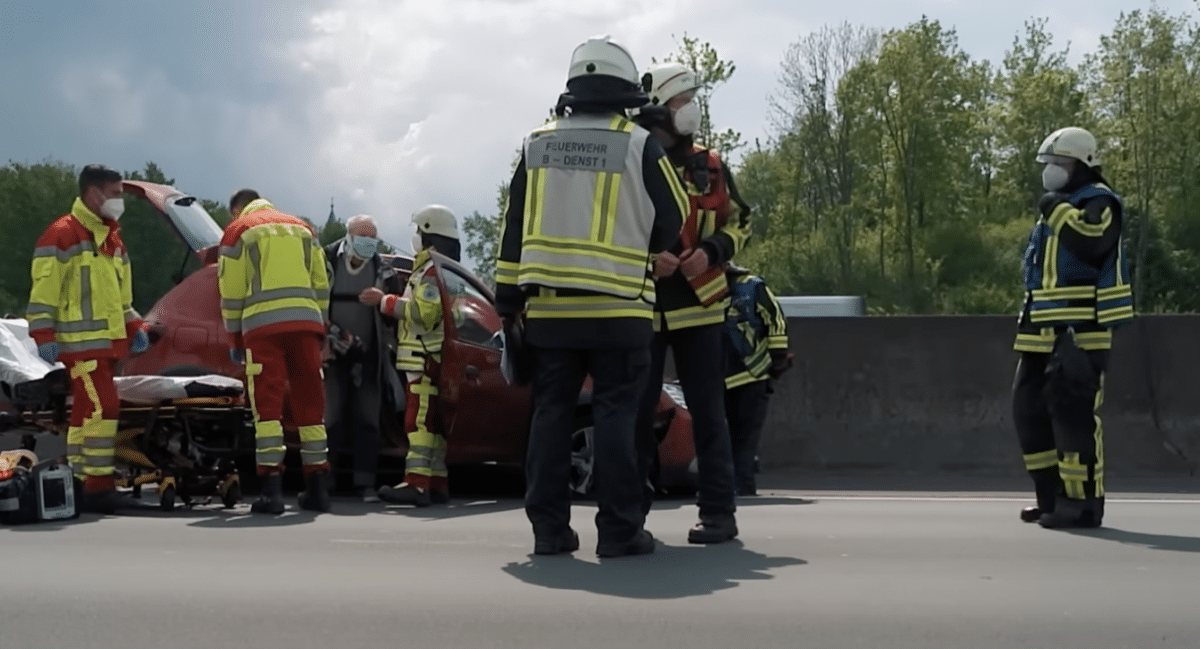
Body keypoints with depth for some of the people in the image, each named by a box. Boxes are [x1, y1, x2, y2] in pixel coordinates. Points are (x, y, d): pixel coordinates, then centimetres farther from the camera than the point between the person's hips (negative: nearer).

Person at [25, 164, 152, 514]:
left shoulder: (111, 238, 20)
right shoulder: (62, 234, -9)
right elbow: (44, 289, -13)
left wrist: (134, 327, 14)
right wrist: (44, 336, -18)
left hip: (106, 342, 9)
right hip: (80, 342, -9)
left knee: (86, 412, 12)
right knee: (102, 407, -15)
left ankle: (80, 484, 16)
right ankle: (99, 487, -13)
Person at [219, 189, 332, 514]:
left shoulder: (238, 231, 9)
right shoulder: (302, 228, 22)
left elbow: (231, 292, 5)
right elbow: (321, 287, 17)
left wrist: (235, 340, 12)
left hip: (263, 325, -4)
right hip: (306, 323, 4)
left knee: (268, 404, -3)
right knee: (309, 404, 8)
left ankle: (272, 490, -10)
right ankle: (317, 489, 11)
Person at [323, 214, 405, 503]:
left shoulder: (383, 271, 7)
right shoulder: (325, 263, 0)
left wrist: (383, 300, -15)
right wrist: (323, 337, -11)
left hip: (368, 358, 2)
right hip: (332, 357, -2)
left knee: (368, 422, 0)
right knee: (330, 419, -3)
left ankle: (365, 483, 3)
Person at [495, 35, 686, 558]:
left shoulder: (537, 145, 9)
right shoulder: (638, 145, -3)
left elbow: (514, 228, 9)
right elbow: (671, 222, 5)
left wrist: (509, 300, 13)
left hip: (549, 306, 4)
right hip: (617, 307, -3)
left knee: (551, 414, 8)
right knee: (615, 416, -1)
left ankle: (549, 528, 8)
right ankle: (619, 530, -2)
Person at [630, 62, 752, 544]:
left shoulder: (709, 166, 8)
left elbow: (739, 221, 13)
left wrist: (711, 251, -7)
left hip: (696, 305, 1)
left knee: (708, 411, 0)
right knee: (636, 412, 3)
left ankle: (718, 512, 3)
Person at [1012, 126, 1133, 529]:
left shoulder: (1099, 202, -6)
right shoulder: (1055, 207, 22)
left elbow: (1092, 243, -28)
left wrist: (1060, 211, -21)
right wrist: (1028, 319, 25)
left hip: (1082, 331, -10)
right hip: (1045, 333, 10)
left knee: (1072, 412, -13)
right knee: (1030, 408, 10)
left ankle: (1083, 501, -9)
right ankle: (1053, 496, 18)